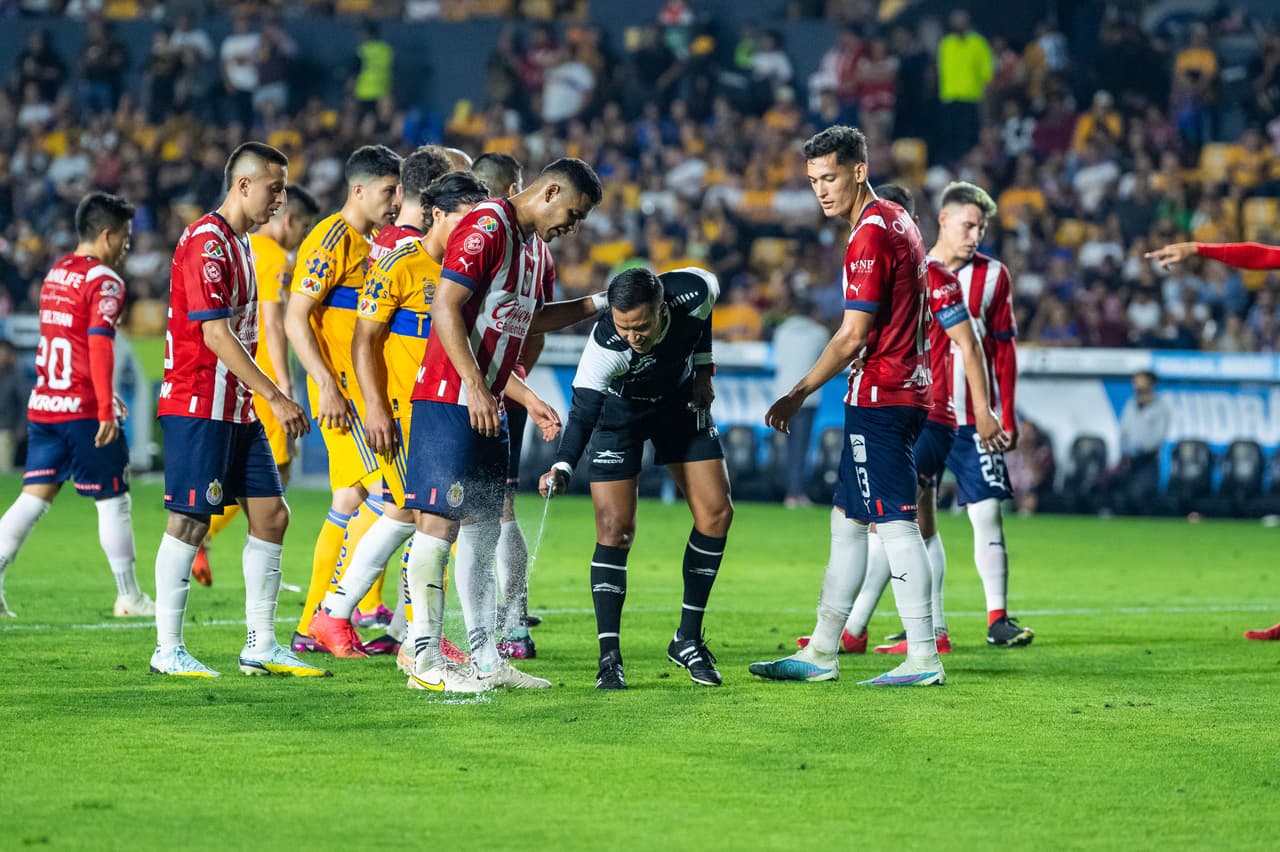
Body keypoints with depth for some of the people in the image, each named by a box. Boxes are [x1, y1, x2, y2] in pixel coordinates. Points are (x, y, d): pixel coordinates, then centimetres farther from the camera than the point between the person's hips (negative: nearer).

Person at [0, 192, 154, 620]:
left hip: (43, 404, 7)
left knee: (35, 497, 6)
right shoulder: (103, 281, -11)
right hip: (83, 409, -7)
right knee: (114, 500, 4)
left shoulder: (56, 273, 15)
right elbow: (99, 344, -21)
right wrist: (105, 408, -23)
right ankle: (129, 598, 11)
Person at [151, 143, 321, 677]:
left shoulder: (239, 245, 16)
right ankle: (168, 651, 1)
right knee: (189, 522, -5)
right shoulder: (205, 242, -15)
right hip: (198, 407, -10)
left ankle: (261, 647, 10)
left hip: (238, 409, 10)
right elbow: (216, 336, -21)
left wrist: (263, 399, 19)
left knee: (271, 515, 5)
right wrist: (275, 397, -22)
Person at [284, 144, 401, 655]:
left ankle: (312, 627, 12)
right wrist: (328, 386, -23)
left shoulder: (369, 243, 17)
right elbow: (295, 319, -17)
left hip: (367, 391, 9)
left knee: (351, 501, 9)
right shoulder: (333, 240, -12)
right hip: (343, 391, -9)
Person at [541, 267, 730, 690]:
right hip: (620, 410, -4)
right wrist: (563, 468, -61)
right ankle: (609, 658, -9)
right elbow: (584, 412, -45)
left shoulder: (693, 293, -31)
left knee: (716, 512, 0)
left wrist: (703, 367, -2)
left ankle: (688, 639, 11)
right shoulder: (605, 346, -40)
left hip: (680, 398, 4)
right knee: (614, 530, -14)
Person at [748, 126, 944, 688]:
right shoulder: (899, 221, 14)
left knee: (895, 522, -8)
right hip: (907, 385, 10)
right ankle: (821, 653, 19)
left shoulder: (870, 235, -16)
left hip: (880, 396, -10)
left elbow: (854, 336, -18)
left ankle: (923, 657, -8)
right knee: (848, 517, 14)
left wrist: (798, 395, -11)